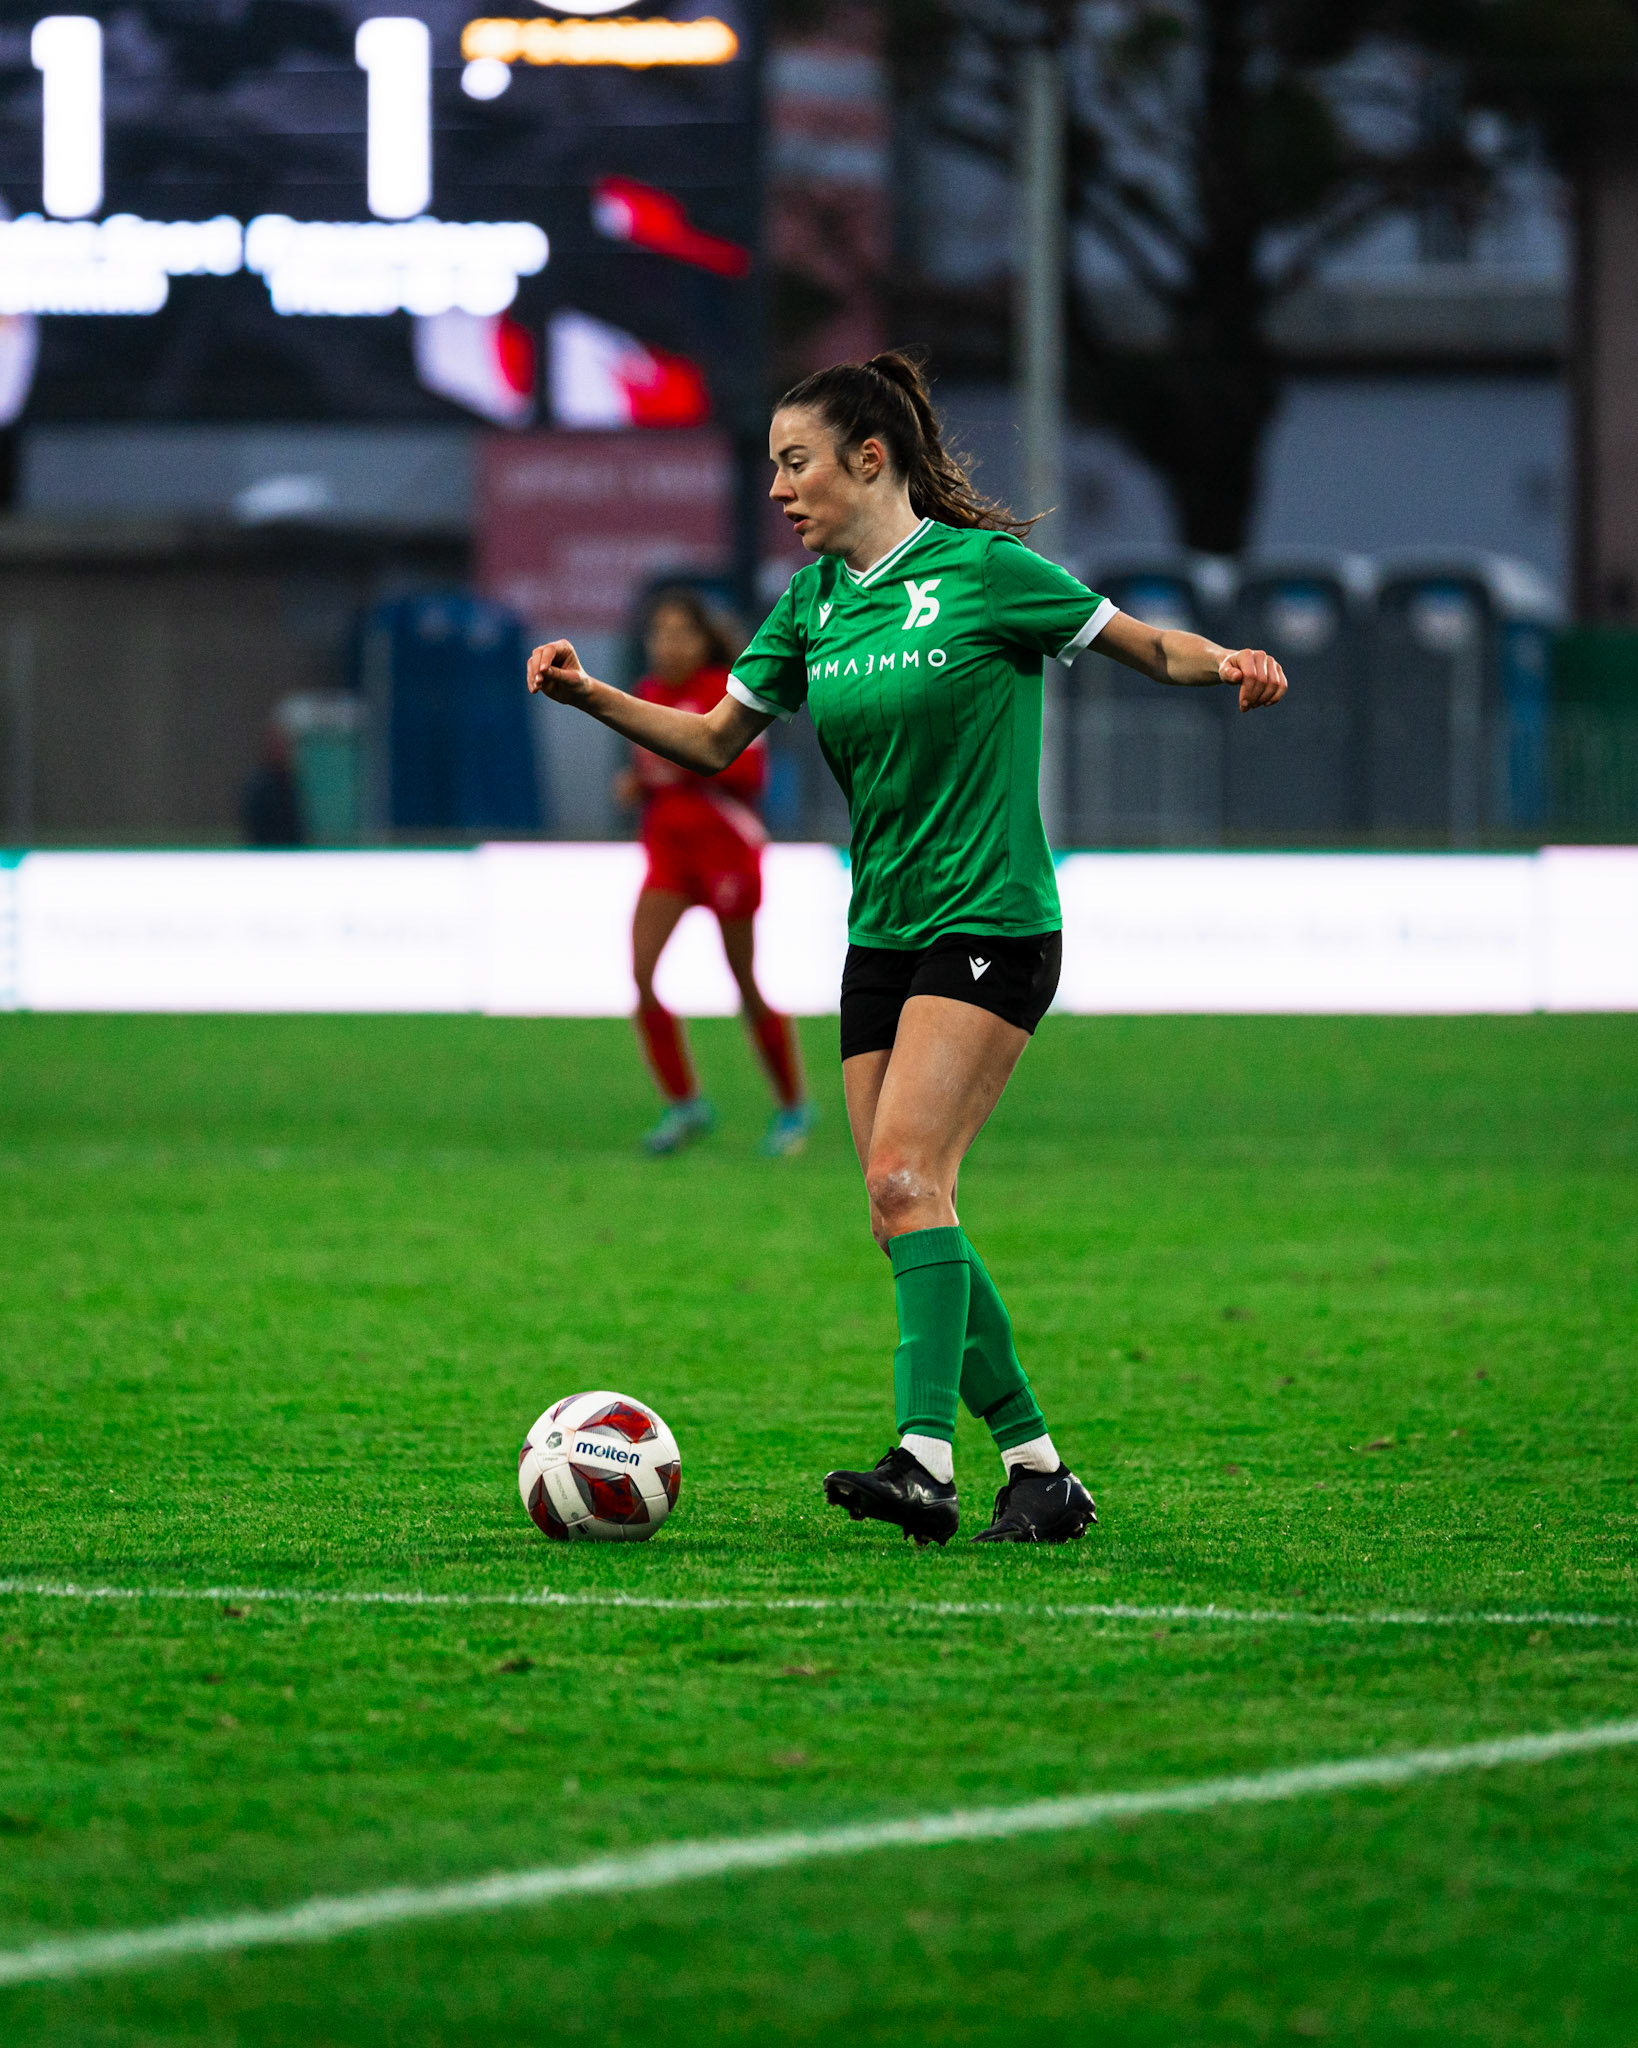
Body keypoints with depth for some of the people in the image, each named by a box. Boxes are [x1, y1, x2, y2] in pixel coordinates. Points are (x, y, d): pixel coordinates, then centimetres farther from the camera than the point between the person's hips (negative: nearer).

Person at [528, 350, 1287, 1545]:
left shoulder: (981, 569, -8)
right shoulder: (813, 602, 11)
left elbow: (1146, 646, 0)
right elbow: (715, 742, 17)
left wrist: (1229, 665, -20)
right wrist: (592, 697, 3)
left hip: (991, 924, -7)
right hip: (882, 939, 7)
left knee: (905, 1177, -22)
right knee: (910, 1218, 1)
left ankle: (926, 1460, -30)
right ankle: (1040, 1473, 10)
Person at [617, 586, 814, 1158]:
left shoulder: (728, 693, -9)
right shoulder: (649, 694, 10)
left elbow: (750, 774, -13)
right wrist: (637, 783, 2)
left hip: (725, 844, -5)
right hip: (668, 847, 5)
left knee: (750, 985, 2)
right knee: (643, 972, -12)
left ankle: (793, 1106, 21)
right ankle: (684, 1104, 0)